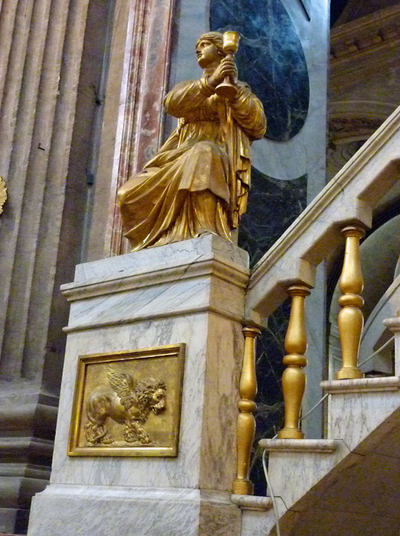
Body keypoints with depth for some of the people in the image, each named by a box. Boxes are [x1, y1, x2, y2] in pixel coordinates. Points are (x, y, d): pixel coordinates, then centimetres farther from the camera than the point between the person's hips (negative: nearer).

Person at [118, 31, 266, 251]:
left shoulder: (240, 90, 23)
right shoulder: (189, 87, 30)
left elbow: (258, 128, 3)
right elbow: (172, 103, 2)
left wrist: (234, 86, -4)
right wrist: (211, 82, -13)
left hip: (219, 158, -4)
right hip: (182, 158, 5)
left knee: (203, 155, -41)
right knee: (131, 194, -13)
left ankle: (206, 236, -53)